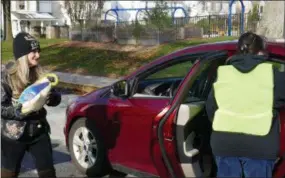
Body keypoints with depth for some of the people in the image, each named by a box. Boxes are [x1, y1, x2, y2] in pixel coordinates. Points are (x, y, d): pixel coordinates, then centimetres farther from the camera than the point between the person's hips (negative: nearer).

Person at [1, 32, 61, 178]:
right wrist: (20, 111, -28)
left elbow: (56, 97, 6)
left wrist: (51, 97, -16)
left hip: (39, 132, 4)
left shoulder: (39, 74, 3)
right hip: (13, 135, -4)